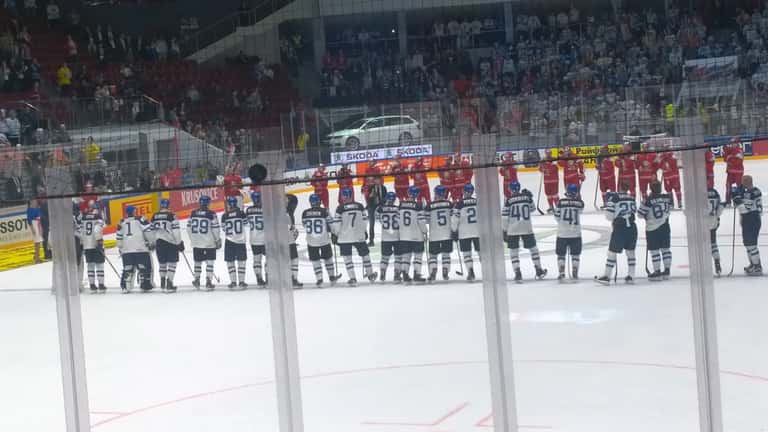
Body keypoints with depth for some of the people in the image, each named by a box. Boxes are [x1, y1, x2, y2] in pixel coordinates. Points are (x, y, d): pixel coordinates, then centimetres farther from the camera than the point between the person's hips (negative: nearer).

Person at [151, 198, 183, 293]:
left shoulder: (154, 216, 6)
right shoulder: (172, 216, -9)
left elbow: (152, 231, 11)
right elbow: (176, 230, -13)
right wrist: (180, 243, -6)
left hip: (159, 243, 5)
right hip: (171, 243, -5)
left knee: (162, 263, 17)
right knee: (172, 263, 1)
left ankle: (162, 284, 24)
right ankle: (169, 285, -7)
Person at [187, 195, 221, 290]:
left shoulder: (193, 214, 1)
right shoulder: (211, 214, -11)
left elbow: (189, 228, 7)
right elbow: (216, 228, -10)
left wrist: (193, 239, 19)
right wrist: (218, 240, 1)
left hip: (196, 243, 4)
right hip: (209, 243, -4)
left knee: (198, 261, 16)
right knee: (209, 262, 2)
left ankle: (197, 280, 22)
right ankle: (208, 282, -3)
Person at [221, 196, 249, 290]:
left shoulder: (225, 216, -6)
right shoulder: (241, 213, -6)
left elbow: (223, 228, 5)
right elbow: (246, 224, 8)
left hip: (229, 241, 0)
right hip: (241, 241, 0)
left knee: (230, 262, 7)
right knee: (241, 262, 7)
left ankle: (233, 282, 2)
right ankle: (241, 281, 6)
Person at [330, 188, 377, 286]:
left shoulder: (340, 208, -9)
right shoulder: (360, 206, 0)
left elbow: (336, 223, -10)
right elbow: (365, 220, 6)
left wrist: (335, 234, 5)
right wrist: (364, 231, 20)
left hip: (345, 237, -3)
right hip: (359, 236, 3)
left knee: (347, 258, 4)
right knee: (365, 254, 19)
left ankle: (352, 278, -3)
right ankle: (370, 274, 29)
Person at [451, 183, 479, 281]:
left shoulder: (459, 204, -5)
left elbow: (454, 219, -6)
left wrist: (454, 231, 5)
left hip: (464, 233, -2)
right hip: (479, 232, 2)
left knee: (466, 253, 4)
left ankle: (470, 272, -7)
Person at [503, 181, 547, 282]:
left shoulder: (509, 201, -6)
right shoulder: (527, 197, 1)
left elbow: (504, 217, -6)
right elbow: (532, 209, 18)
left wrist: (504, 230, 1)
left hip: (512, 230, -2)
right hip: (527, 228, 2)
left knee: (514, 251, 5)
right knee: (533, 248, 17)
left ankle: (518, 274, -5)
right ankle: (539, 271, 23)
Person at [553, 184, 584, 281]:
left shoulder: (561, 202, -8)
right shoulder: (580, 203, -6)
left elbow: (557, 217, -1)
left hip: (562, 233, -1)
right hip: (575, 233, 1)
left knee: (561, 255, 11)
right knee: (575, 255, 12)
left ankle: (561, 273, 6)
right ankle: (574, 274, 9)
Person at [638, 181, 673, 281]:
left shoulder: (648, 200, -17)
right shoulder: (667, 197, -2)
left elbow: (640, 213, -10)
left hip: (652, 228, -5)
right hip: (665, 227, 5)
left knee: (654, 251, 0)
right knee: (665, 249, 12)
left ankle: (657, 272, 1)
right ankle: (667, 271, 15)